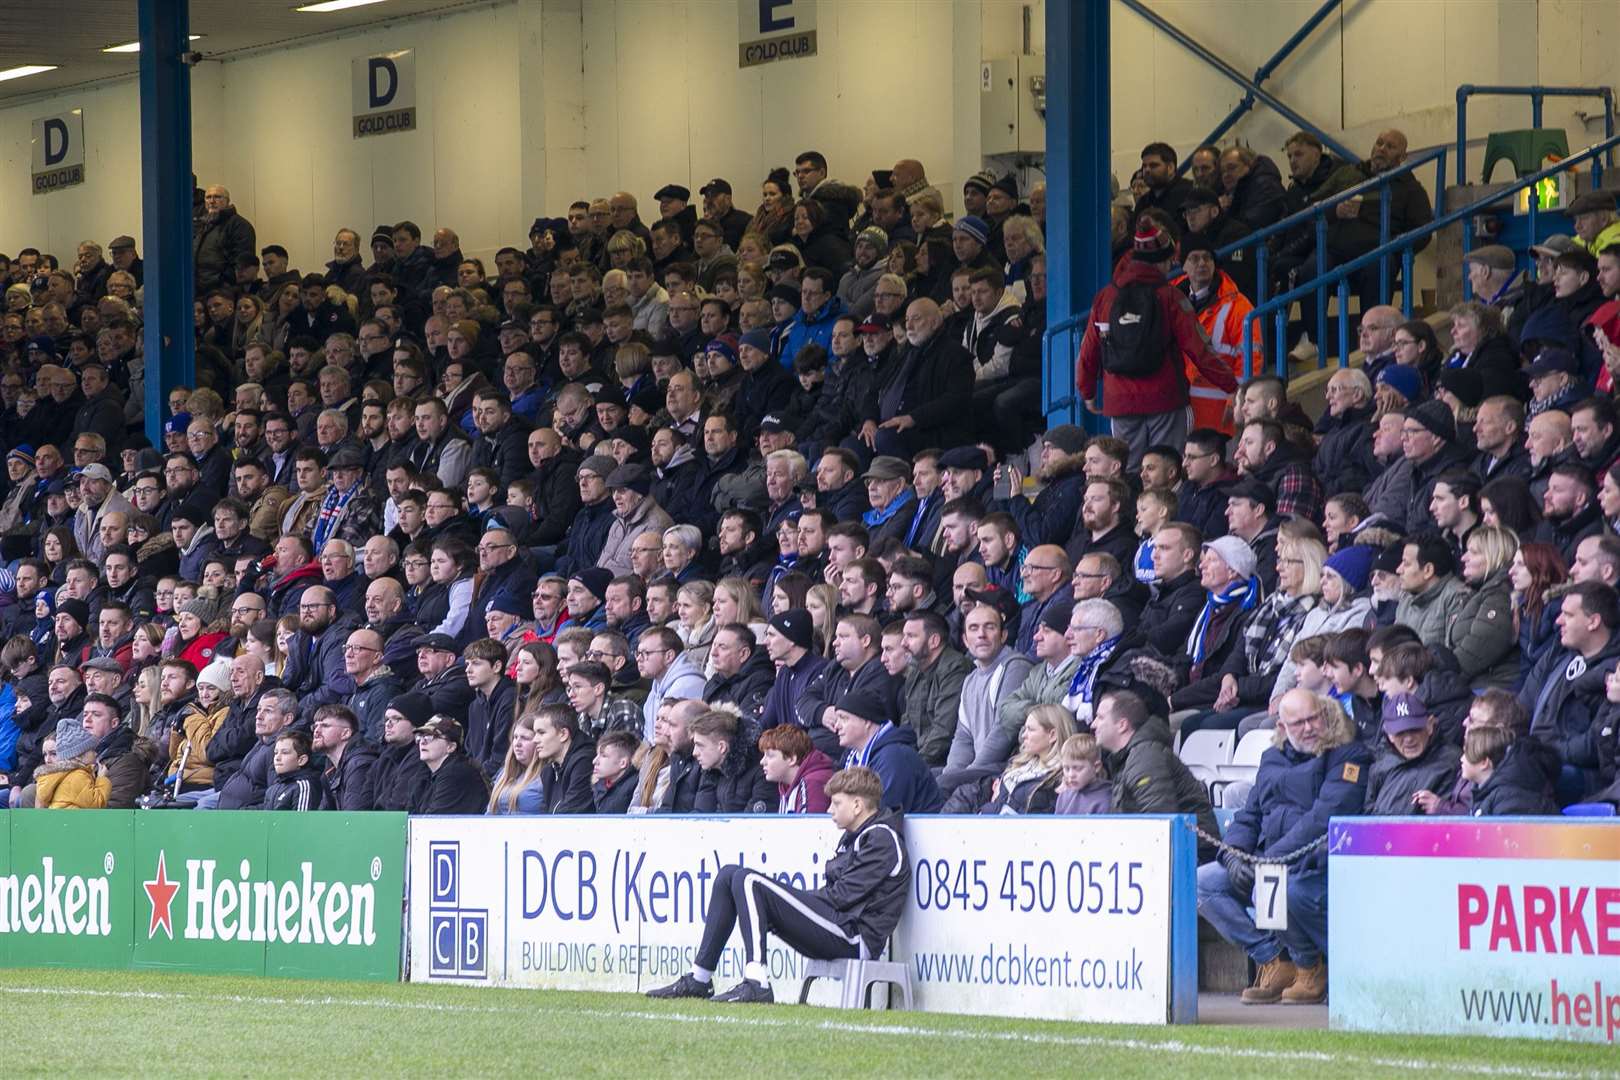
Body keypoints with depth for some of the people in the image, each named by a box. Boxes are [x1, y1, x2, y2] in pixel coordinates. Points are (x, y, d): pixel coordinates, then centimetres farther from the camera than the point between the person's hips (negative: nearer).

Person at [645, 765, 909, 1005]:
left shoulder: (882, 839, -8)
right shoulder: (853, 837, 23)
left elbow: (843, 896, -14)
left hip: (854, 938, -10)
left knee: (748, 882, -20)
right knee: (729, 875, 10)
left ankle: (756, 983, -29)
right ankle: (699, 979, 4)